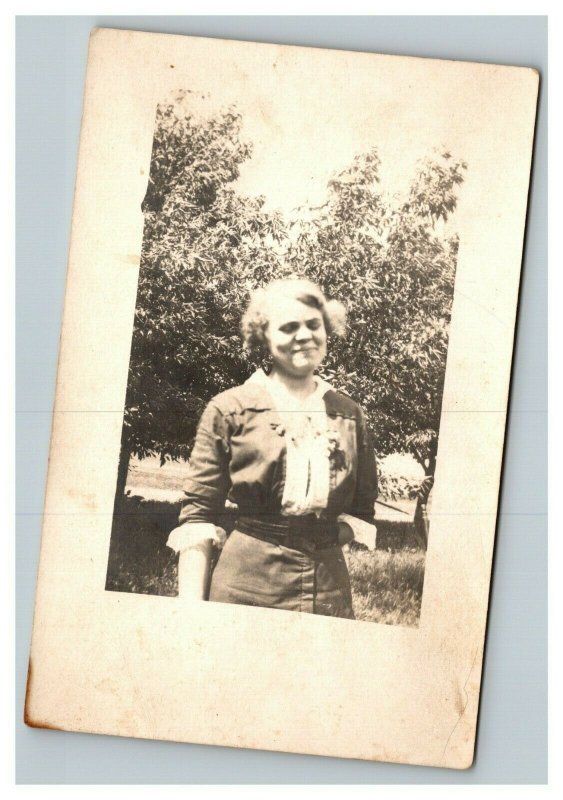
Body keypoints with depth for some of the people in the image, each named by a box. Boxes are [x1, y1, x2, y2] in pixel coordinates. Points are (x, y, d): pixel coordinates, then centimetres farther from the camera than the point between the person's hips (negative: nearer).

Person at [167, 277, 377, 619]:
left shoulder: (350, 415, 10)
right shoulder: (229, 410, 1)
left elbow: (363, 513, 16)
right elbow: (198, 515, 0)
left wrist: (327, 536, -4)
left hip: (330, 587, 3)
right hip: (246, 587, -3)